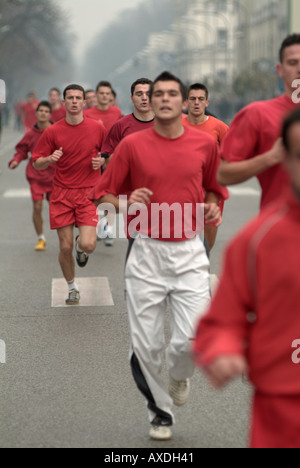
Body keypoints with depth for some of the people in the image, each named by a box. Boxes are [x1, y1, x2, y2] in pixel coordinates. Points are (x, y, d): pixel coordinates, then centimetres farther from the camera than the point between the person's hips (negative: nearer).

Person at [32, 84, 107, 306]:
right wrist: (50, 159, -16)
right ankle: (72, 288, 24)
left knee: (88, 245, -15)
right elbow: (37, 163, 5)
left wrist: (102, 160, -8)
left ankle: (82, 248, 24)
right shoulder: (53, 131, 1)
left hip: (88, 193, -1)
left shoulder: (97, 128, 1)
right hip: (62, 194, 1)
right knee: (65, 247, 0)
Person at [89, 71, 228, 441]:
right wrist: (124, 204, -17)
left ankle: (179, 374, 26)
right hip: (146, 251, 0)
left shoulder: (205, 144, 4)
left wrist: (212, 206, 1)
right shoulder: (132, 145, -1)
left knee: (193, 337, -11)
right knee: (145, 344, 1)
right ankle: (160, 410, 26)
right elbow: (102, 195, 4)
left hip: (189, 251, 1)